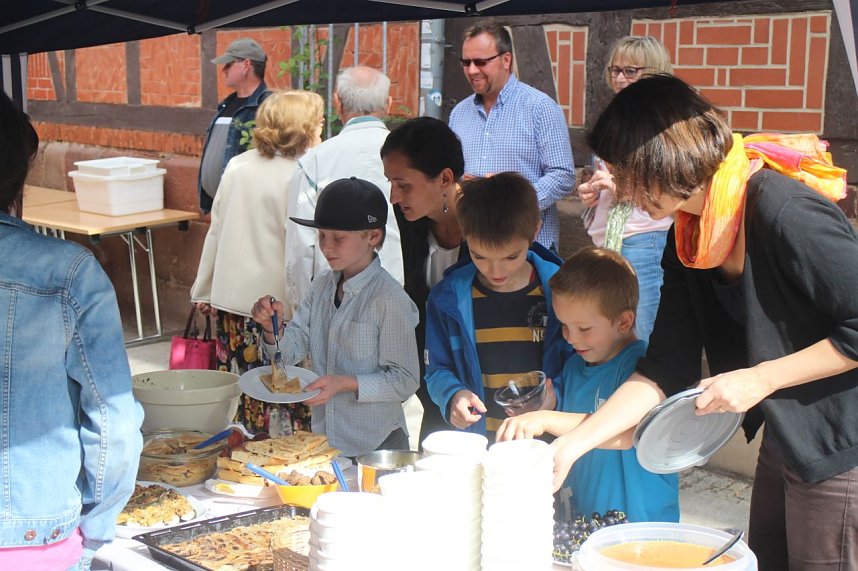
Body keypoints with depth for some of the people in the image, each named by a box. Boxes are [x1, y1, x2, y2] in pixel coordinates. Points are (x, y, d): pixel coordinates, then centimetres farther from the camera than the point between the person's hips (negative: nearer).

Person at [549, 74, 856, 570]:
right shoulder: (687, 236, 2)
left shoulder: (786, 212, -24)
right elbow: (665, 370, 1)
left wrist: (760, 378, -20)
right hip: (784, 444, 8)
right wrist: (570, 445, -6)